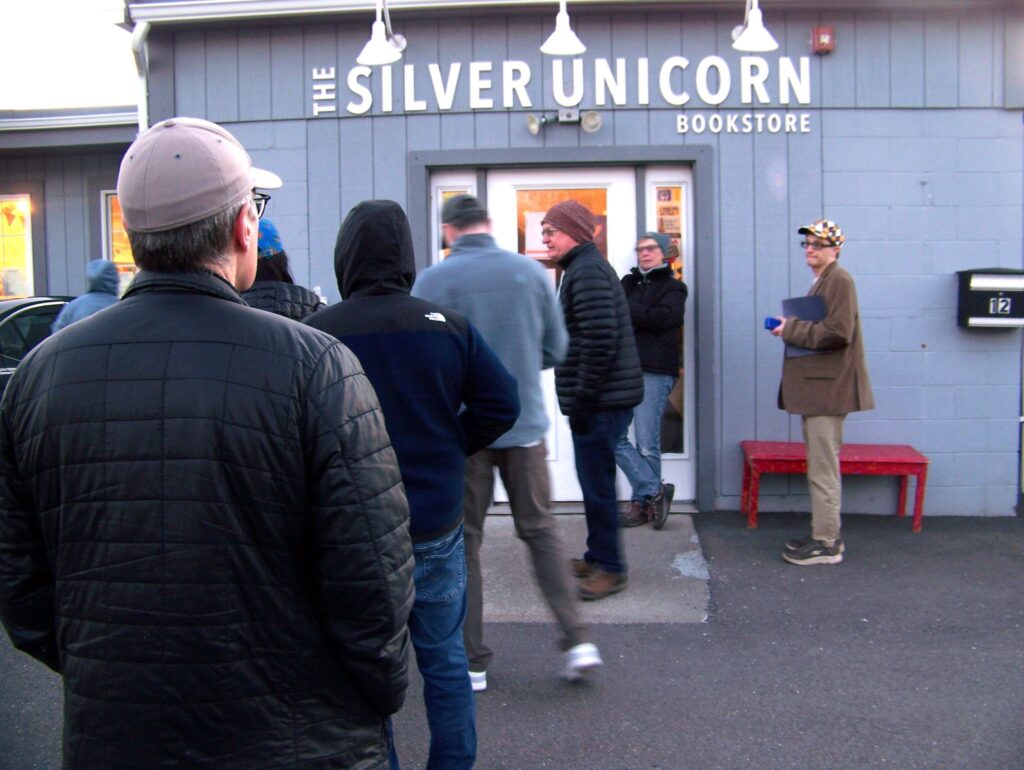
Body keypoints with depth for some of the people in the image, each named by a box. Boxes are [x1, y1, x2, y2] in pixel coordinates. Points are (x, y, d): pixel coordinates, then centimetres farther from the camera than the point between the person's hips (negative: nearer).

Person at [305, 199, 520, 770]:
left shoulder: (315, 333, -11)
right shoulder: (447, 325, -4)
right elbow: (501, 403, -4)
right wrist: (448, 449, 8)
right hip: (436, 528, 2)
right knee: (445, 659, 17)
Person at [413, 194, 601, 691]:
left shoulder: (433, 281, -9)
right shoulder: (531, 272, 0)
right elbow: (556, 349, 4)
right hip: (525, 424, 2)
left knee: (463, 542, 9)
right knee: (541, 530, 15)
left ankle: (472, 660, 15)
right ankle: (577, 640, 8)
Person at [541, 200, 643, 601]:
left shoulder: (587, 271, -14)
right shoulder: (587, 267, 19)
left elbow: (600, 341, -24)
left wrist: (582, 399, -19)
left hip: (600, 400, -11)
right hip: (603, 398, 11)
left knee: (597, 484, -4)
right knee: (595, 481, 17)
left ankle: (610, 568, 4)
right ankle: (598, 557, 27)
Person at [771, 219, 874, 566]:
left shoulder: (839, 280, -11)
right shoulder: (821, 281, 21)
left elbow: (838, 332, -21)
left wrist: (791, 329, -14)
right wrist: (791, 328, 9)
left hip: (828, 388, -11)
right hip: (814, 386, 11)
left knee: (822, 469, -7)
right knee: (821, 466, 15)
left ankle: (826, 543, -1)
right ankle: (825, 533, 23)